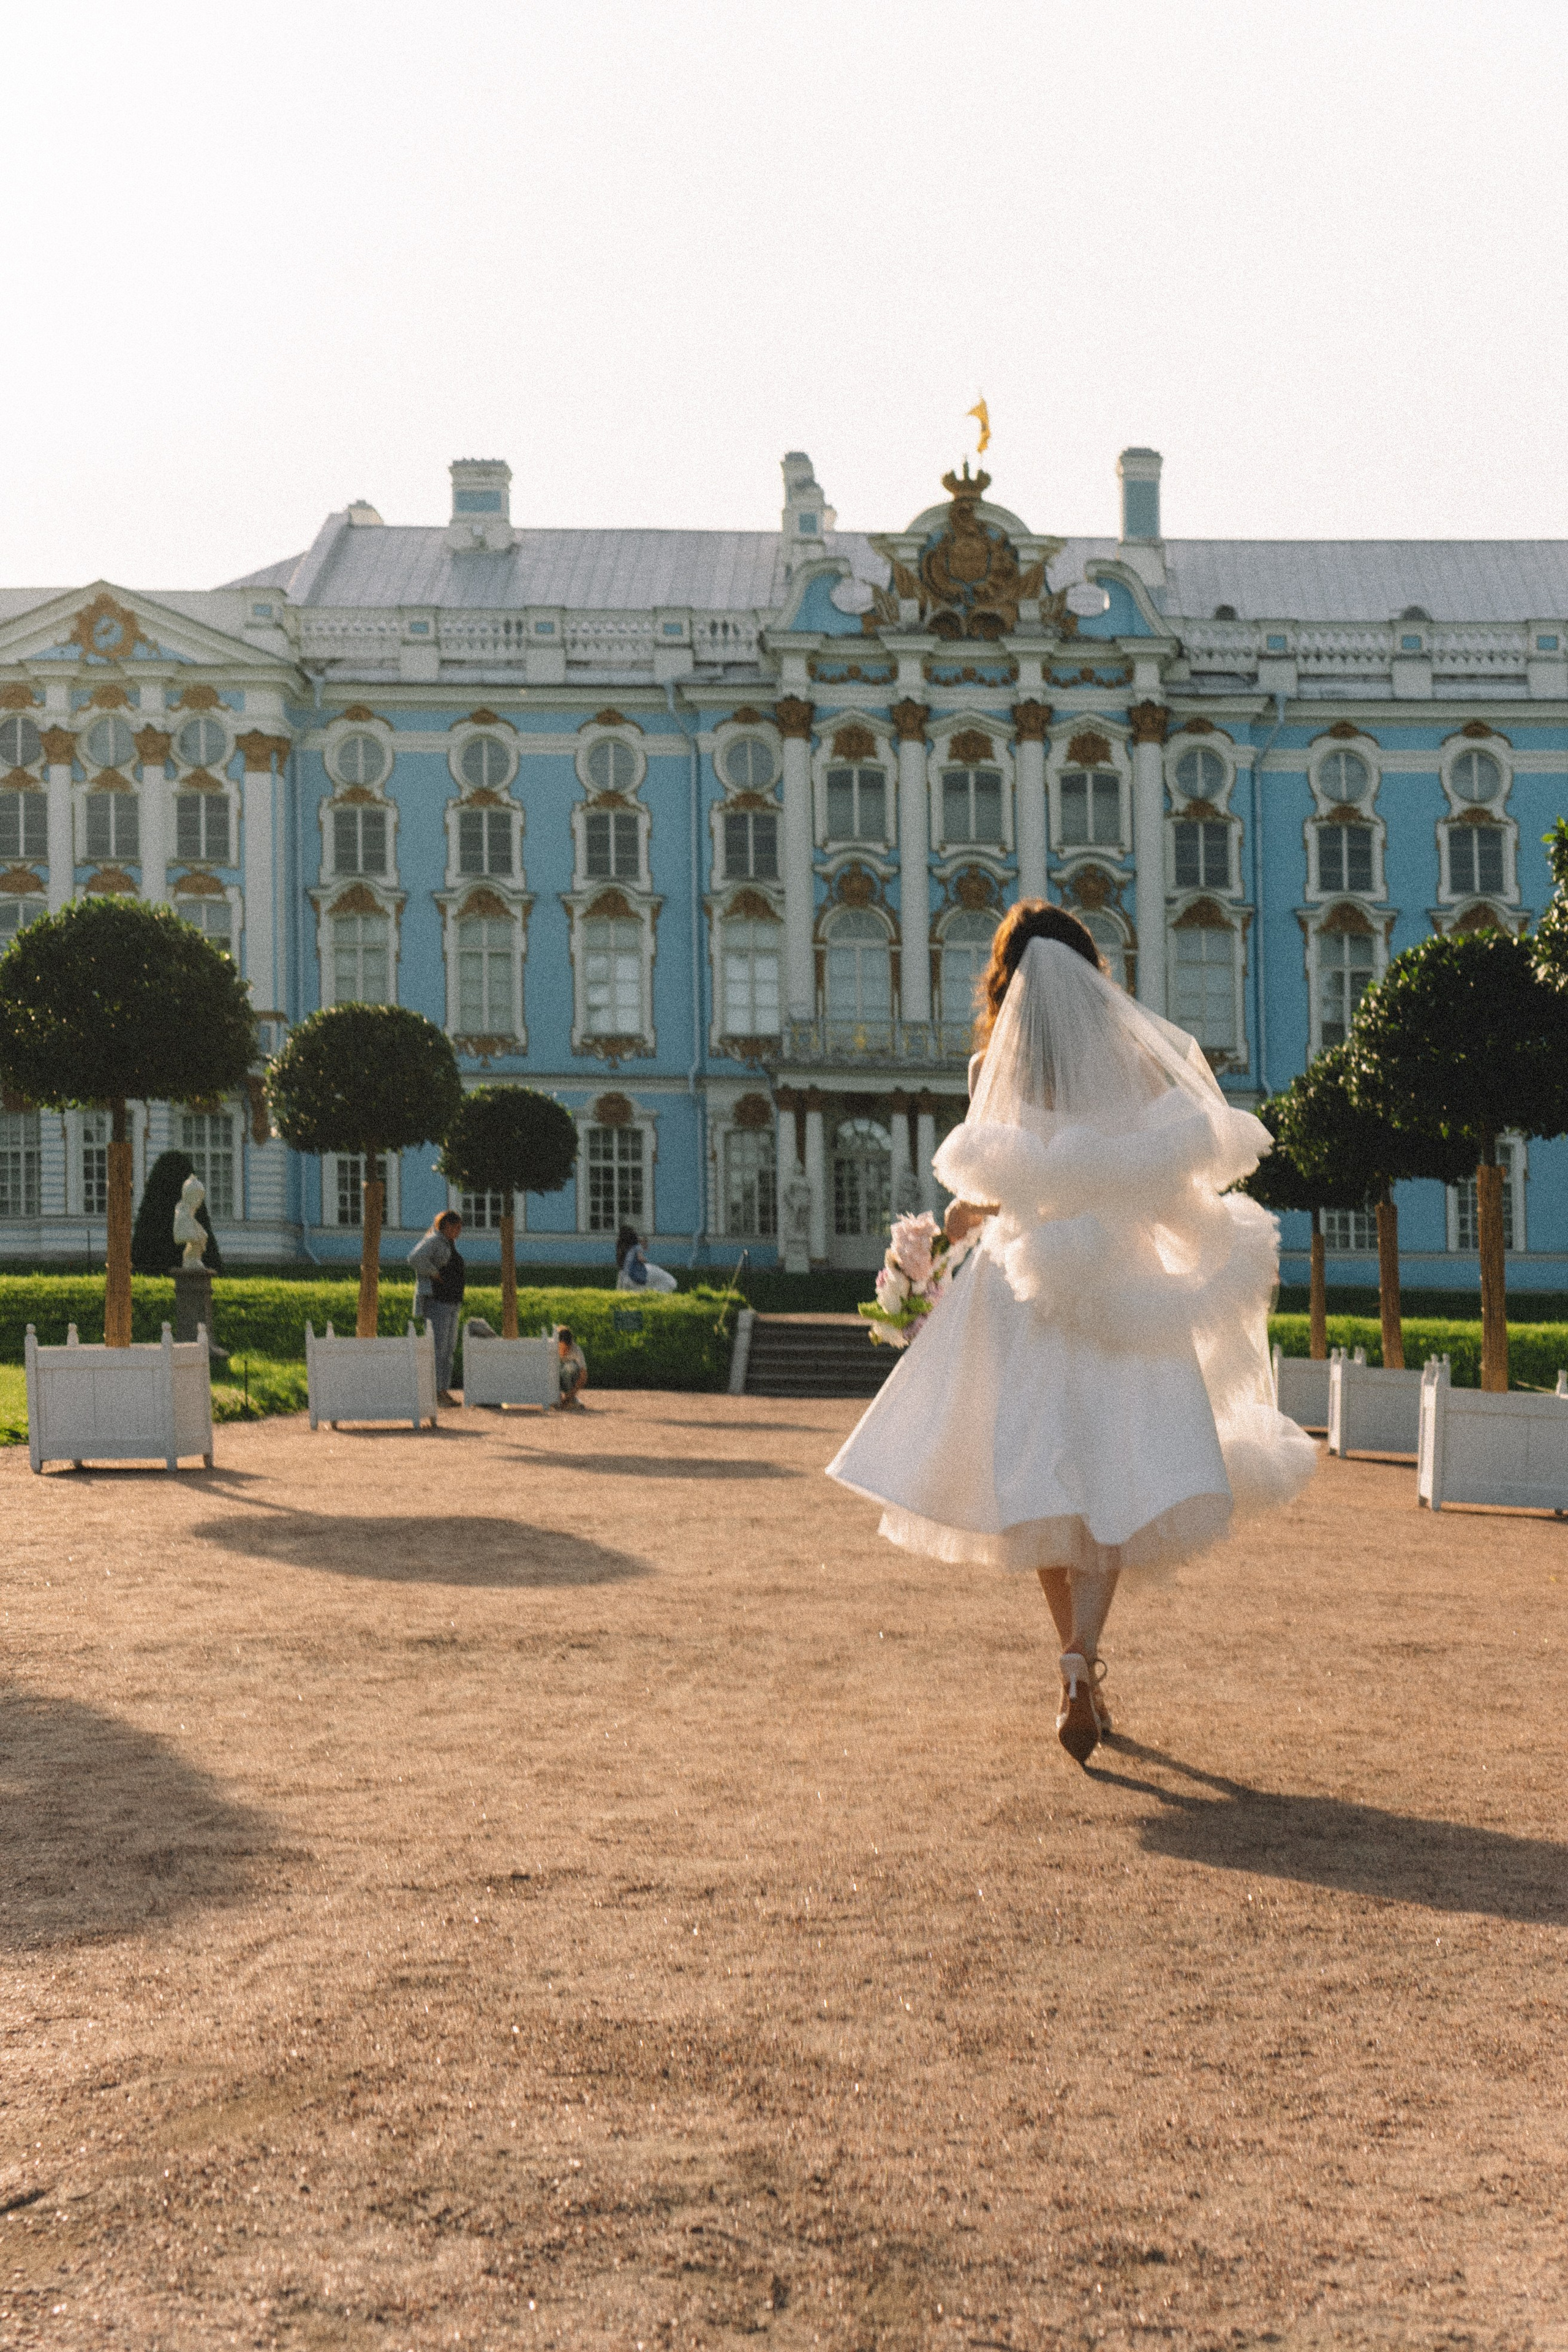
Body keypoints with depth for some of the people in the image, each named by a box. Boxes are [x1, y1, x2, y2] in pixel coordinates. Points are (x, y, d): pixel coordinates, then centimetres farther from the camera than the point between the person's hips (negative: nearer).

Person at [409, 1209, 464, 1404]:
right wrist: (434, 1275, -20)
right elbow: (416, 1258, -31)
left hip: (452, 1302, 10)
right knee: (437, 1347, -10)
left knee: (449, 1347, 7)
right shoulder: (433, 1240, -11)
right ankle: (434, 1392, -9)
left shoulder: (450, 1243, 18)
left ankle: (444, 1390, 10)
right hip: (435, 1299, -10)